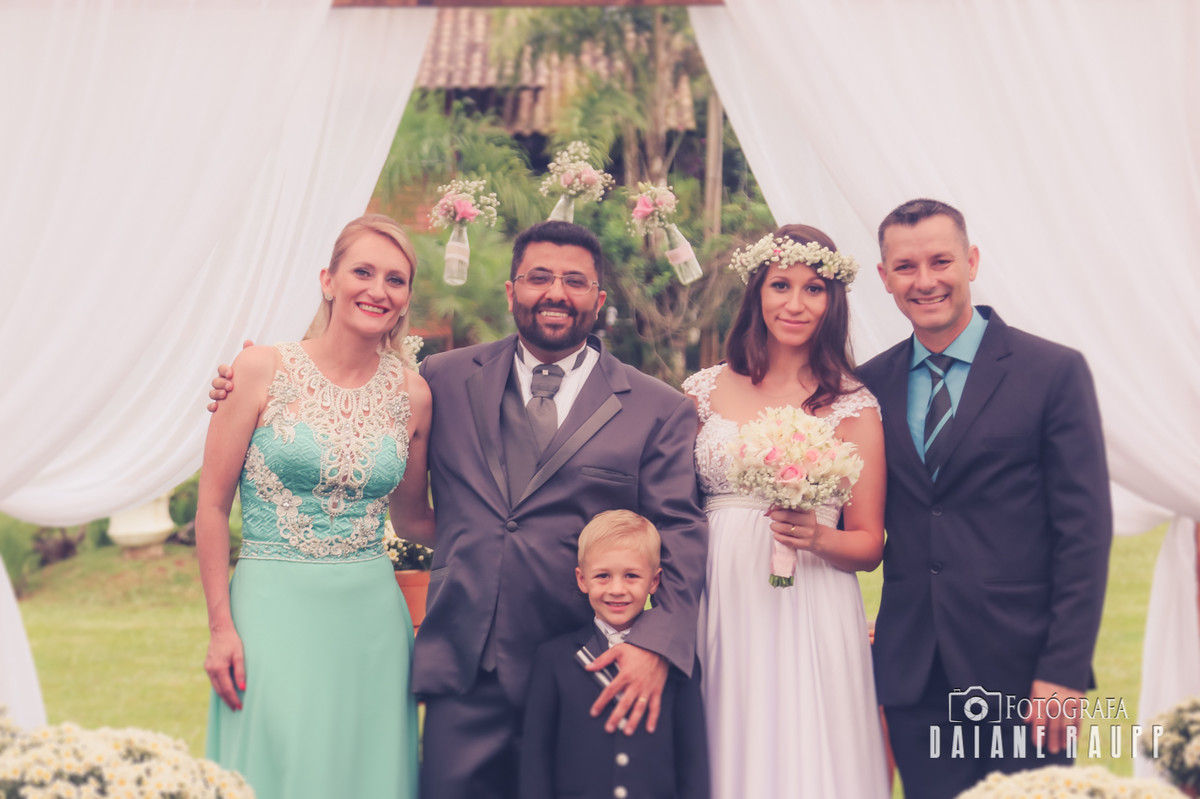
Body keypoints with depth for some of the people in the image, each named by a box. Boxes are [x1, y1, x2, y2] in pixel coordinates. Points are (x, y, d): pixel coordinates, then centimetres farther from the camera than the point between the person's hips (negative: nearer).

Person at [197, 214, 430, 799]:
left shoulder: (413, 394, 3)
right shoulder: (263, 370, -6)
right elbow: (212, 505, -3)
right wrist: (221, 627, -6)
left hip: (371, 617, 3)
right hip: (274, 608, -3)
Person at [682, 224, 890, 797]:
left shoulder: (852, 406, 0)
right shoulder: (705, 391, 6)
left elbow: (869, 545, 3)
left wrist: (818, 538, -17)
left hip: (811, 621, -2)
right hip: (719, 617, 2)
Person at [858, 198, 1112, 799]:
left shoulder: (1054, 372, -4)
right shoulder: (871, 383, 8)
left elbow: (1084, 531, -7)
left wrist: (1065, 672, -11)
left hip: (1018, 671, -3)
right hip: (913, 677, 3)